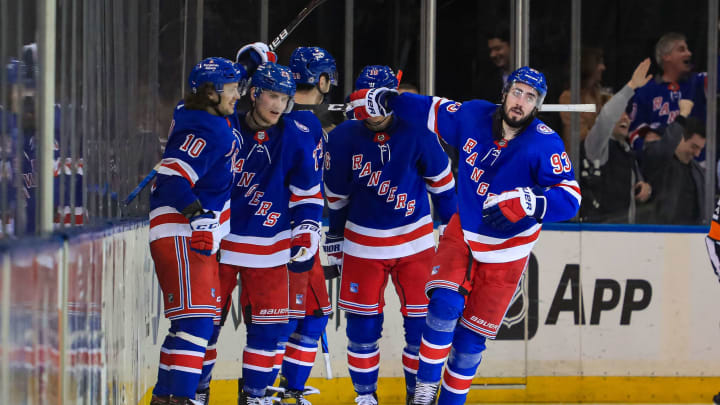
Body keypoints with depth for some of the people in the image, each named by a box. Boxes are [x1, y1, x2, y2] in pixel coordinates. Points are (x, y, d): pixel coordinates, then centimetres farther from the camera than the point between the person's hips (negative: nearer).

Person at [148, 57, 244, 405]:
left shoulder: (218, 123, 14)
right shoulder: (206, 131, -16)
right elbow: (173, 177, -28)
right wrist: (198, 213, -38)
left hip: (198, 235, 11)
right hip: (181, 234, -11)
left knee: (193, 321, 15)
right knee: (196, 318, -17)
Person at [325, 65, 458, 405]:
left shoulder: (416, 132, -14)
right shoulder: (342, 139, -9)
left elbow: (441, 181, 0)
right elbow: (336, 195, 5)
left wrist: (451, 224, 6)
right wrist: (335, 237, 12)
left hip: (415, 241, -1)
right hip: (363, 244, 1)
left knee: (422, 320, -1)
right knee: (362, 323, 3)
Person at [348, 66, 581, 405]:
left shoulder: (545, 144, -22)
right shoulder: (473, 116, -11)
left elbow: (569, 199, -28)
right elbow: (431, 110, 8)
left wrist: (527, 203, -44)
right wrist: (381, 100, 13)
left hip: (506, 250, -2)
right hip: (463, 233, 2)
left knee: (472, 335, 3)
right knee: (445, 304, -22)